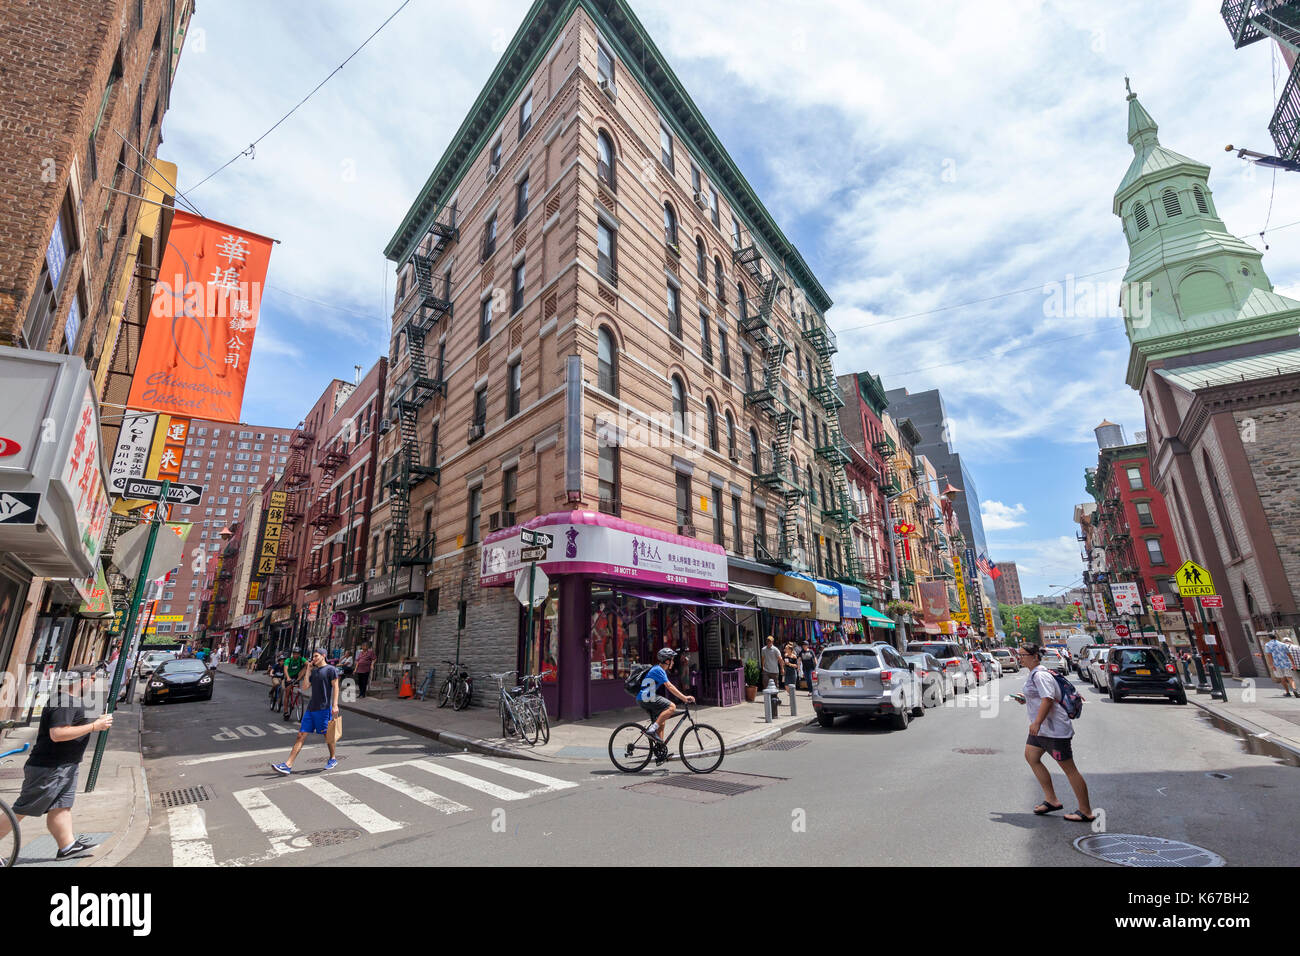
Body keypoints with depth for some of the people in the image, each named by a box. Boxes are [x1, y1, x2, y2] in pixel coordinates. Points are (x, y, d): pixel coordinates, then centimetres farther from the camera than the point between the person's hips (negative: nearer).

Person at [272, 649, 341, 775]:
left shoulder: (331, 669, -4)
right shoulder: (313, 671, 17)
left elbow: (335, 687, -8)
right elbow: (304, 688, 10)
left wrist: (335, 705, -15)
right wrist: (308, 671, 6)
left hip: (324, 708, -6)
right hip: (311, 708, 6)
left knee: (328, 735, 5)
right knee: (301, 735, 1)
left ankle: (333, 759, 24)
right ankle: (288, 765, 1)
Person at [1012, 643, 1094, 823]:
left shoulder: (1040, 675, -19)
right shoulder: (1034, 674, 13)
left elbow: (1048, 699, -29)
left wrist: (1036, 723, -31)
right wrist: (1025, 699, 12)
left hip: (1055, 729, -11)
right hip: (1042, 728, 11)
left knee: (1069, 768, -1)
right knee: (1031, 757, 12)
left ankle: (1086, 812, 10)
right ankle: (1051, 800, 19)